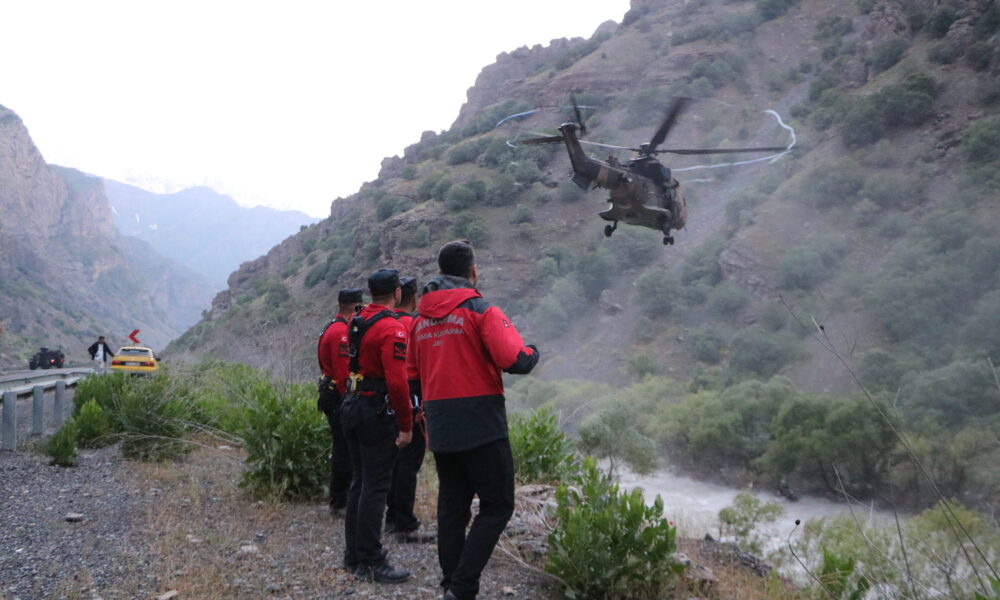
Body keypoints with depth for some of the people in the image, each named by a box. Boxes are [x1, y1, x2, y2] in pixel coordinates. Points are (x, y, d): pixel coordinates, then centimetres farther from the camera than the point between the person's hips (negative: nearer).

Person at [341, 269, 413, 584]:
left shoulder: (357, 321, 10)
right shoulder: (391, 328, -17)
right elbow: (397, 381, -23)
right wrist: (406, 425, -17)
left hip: (352, 407, 9)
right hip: (378, 413, -9)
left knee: (359, 482, 16)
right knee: (375, 487, -4)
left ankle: (353, 554, 24)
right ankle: (370, 563, 1)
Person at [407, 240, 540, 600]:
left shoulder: (421, 318, 12)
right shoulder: (481, 311, -9)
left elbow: (411, 375, 18)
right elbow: (515, 361, -18)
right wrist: (532, 353, 2)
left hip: (439, 430, 7)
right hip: (482, 426, -6)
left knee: (452, 506, 14)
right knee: (497, 506, 1)